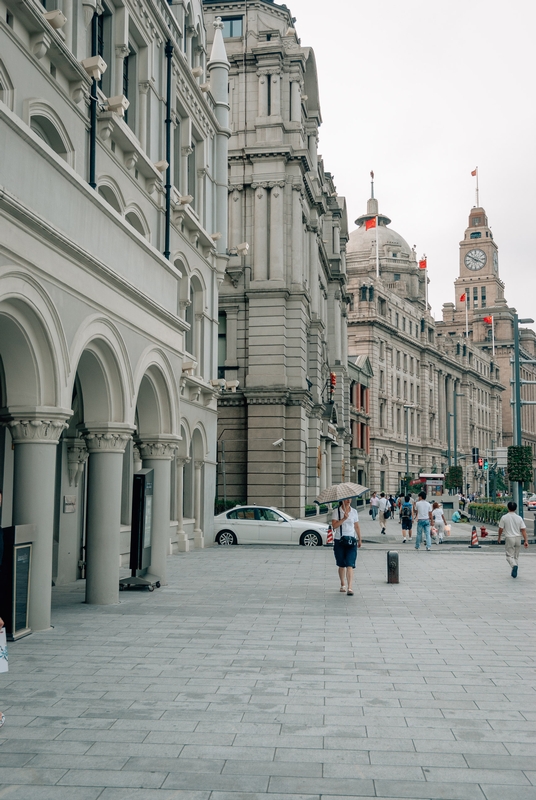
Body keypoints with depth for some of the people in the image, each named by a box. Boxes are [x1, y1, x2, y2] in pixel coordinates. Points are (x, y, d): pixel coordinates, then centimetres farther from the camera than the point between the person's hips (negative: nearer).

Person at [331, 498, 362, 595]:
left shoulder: (354, 512, 7)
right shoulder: (336, 511, 0)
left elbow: (357, 526, 15)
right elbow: (334, 525, -11)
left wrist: (359, 539, 18)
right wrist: (344, 519, -21)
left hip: (351, 541, 1)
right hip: (339, 541, -1)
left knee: (350, 565, -12)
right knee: (341, 565, 11)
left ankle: (349, 588, -18)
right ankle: (342, 585, 29)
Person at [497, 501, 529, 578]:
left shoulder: (504, 517, -8)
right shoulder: (519, 518, 0)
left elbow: (501, 529, -3)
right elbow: (523, 530, -4)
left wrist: (499, 537, 14)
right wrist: (526, 541, -4)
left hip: (509, 538, -3)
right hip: (518, 538, 3)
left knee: (509, 555, 1)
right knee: (516, 556, 16)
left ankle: (514, 565, -28)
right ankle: (514, 572, 20)